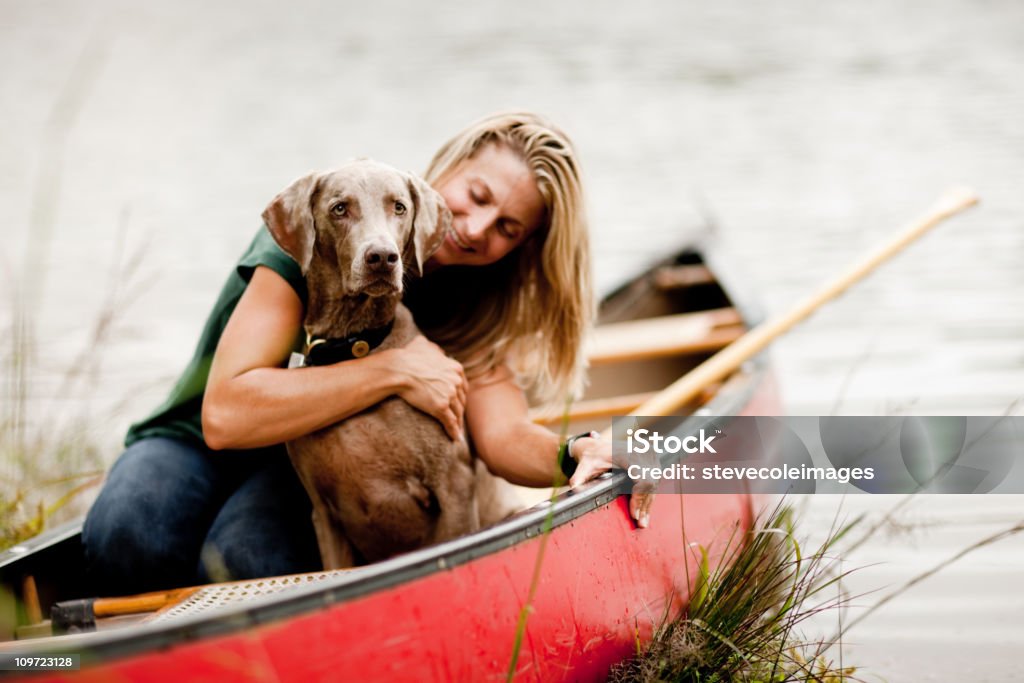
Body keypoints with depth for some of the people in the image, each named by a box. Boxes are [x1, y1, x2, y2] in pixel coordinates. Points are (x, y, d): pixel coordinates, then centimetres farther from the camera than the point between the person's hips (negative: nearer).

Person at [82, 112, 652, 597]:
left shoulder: (474, 296, -7)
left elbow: (503, 434, -17)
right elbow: (224, 415, -33)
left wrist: (574, 454, -39)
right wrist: (396, 371, -35)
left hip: (313, 463, 2)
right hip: (193, 440, -2)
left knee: (251, 559, -34)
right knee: (132, 541, -36)